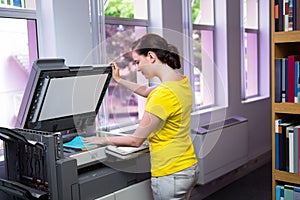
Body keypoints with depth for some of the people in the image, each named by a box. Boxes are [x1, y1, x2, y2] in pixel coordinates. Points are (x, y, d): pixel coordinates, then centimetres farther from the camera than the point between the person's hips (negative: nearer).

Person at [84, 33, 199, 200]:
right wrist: (119, 80, 27)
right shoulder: (182, 81, 1)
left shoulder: (163, 94, -26)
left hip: (171, 175, -8)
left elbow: (136, 140, -18)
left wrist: (102, 140, -4)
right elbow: (146, 91, 21)